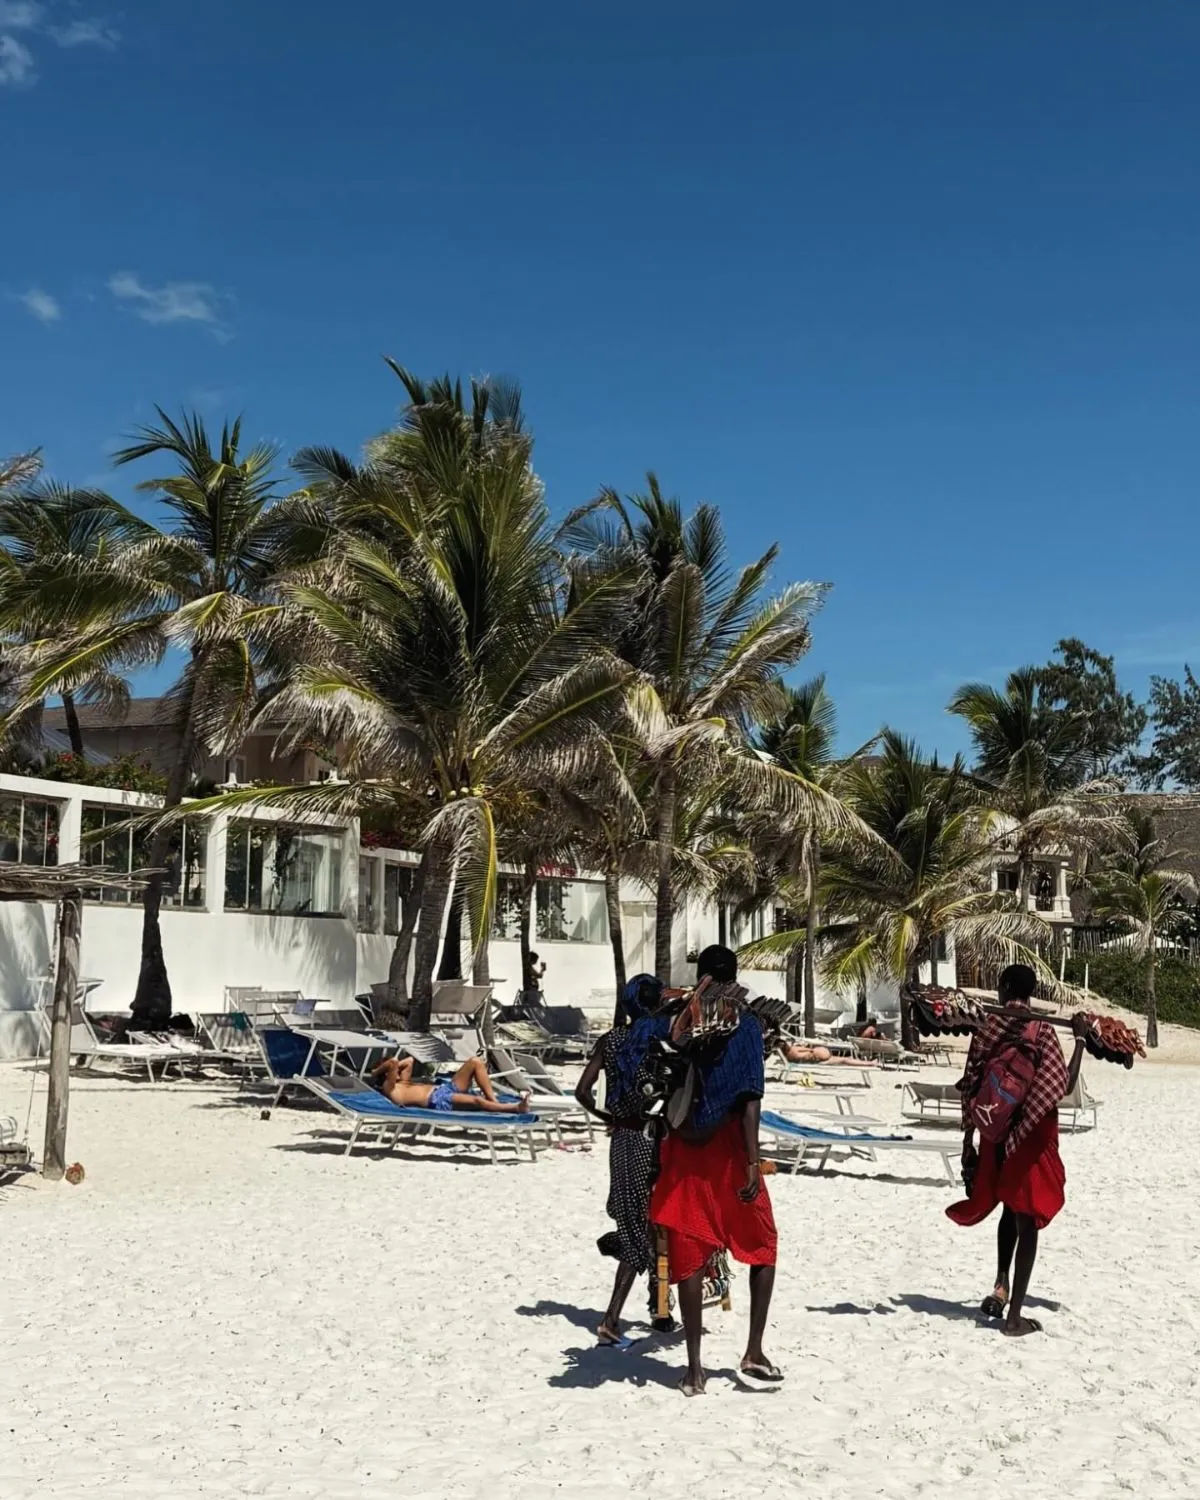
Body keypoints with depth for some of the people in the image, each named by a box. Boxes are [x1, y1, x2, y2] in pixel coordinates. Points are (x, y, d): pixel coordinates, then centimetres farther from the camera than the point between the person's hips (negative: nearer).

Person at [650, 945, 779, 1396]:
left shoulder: (682, 1022, 3)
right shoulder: (745, 1023, -6)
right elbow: (749, 1097, -11)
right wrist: (753, 1162, -13)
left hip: (685, 1149, 3)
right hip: (727, 1149, -3)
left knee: (691, 1257, 5)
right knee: (762, 1247, 14)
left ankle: (694, 1368, 7)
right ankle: (754, 1353, 9)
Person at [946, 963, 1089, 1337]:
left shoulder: (987, 1029, -1)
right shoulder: (1042, 1030, -10)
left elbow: (972, 1088, 0)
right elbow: (1063, 1086, -13)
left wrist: (968, 1140, 7)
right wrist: (1080, 1040, -5)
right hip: (1033, 1136, -3)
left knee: (1011, 1208, 25)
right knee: (1027, 1218, 3)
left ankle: (1001, 1284, 12)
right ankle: (1015, 1315, 4)